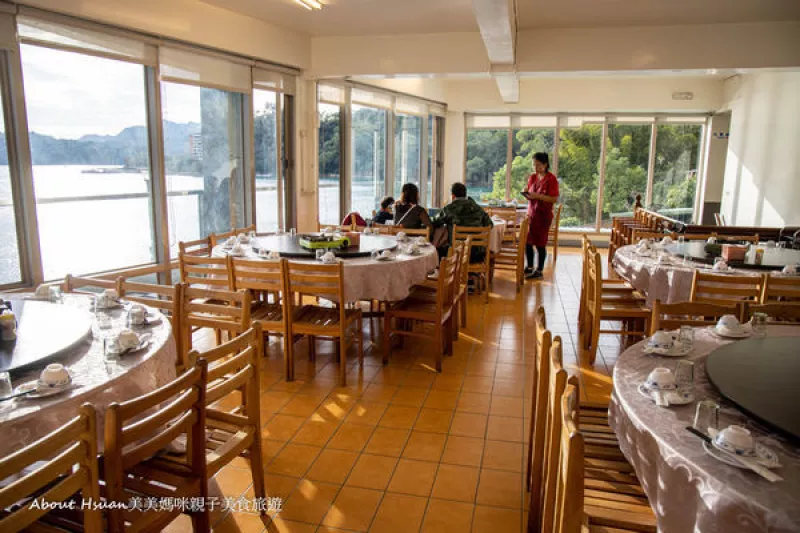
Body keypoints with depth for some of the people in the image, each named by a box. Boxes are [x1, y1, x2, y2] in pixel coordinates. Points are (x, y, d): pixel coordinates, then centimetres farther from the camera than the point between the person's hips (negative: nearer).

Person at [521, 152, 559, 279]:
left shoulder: (551, 178, -10)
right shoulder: (533, 177, 9)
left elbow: (554, 198, -14)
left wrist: (538, 196, -22)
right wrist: (526, 193, -4)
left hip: (543, 215, -6)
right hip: (531, 213, 6)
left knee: (540, 243, 0)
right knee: (527, 241, 6)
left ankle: (539, 270, 12)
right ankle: (530, 267, 22)